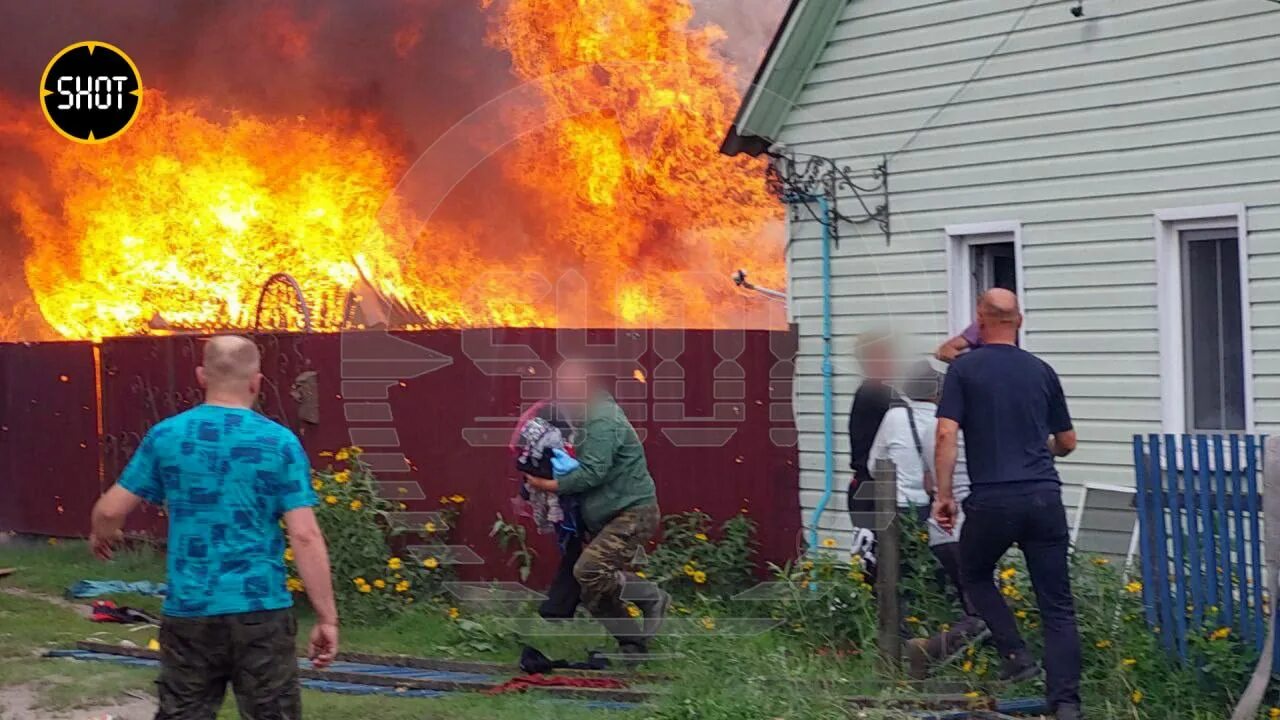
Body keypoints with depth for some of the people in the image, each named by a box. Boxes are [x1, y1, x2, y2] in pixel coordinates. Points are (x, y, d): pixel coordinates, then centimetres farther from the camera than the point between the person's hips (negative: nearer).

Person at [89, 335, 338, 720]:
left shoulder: (165, 436, 0)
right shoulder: (280, 442, -6)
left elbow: (110, 511, 6)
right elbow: (304, 536, -11)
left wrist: (103, 536, 30)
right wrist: (327, 618, -6)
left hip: (188, 612, 2)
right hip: (261, 611, -2)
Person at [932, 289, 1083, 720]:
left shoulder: (964, 369, 1)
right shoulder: (1041, 371, 11)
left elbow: (946, 434, -8)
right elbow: (1067, 442, 20)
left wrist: (944, 495, -1)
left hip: (991, 499, -2)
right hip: (1044, 497, 3)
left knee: (974, 575, 24)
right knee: (1057, 604, 5)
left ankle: (1015, 655, 10)